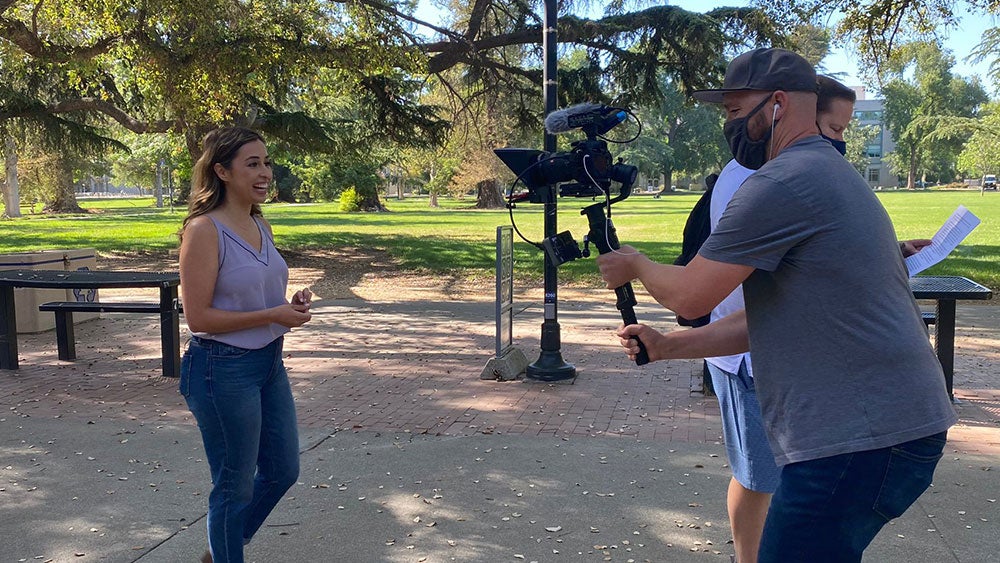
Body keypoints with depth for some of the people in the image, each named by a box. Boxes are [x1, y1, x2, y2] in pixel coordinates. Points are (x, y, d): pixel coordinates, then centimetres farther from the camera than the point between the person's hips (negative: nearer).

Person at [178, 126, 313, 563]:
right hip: (223, 370, -9)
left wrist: (292, 303, 0)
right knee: (235, 485, 6)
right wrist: (272, 315, -20)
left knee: (283, 471, 19)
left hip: (268, 363, 9)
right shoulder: (204, 229, -16)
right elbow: (198, 317, -19)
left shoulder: (262, 227, 7)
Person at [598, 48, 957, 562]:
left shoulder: (784, 182, -15)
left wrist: (635, 265, 8)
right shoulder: (828, 173, 20)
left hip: (860, 440, -10)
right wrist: (666, 347, 19)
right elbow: (770, 319, 21)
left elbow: (690, 296, -13)